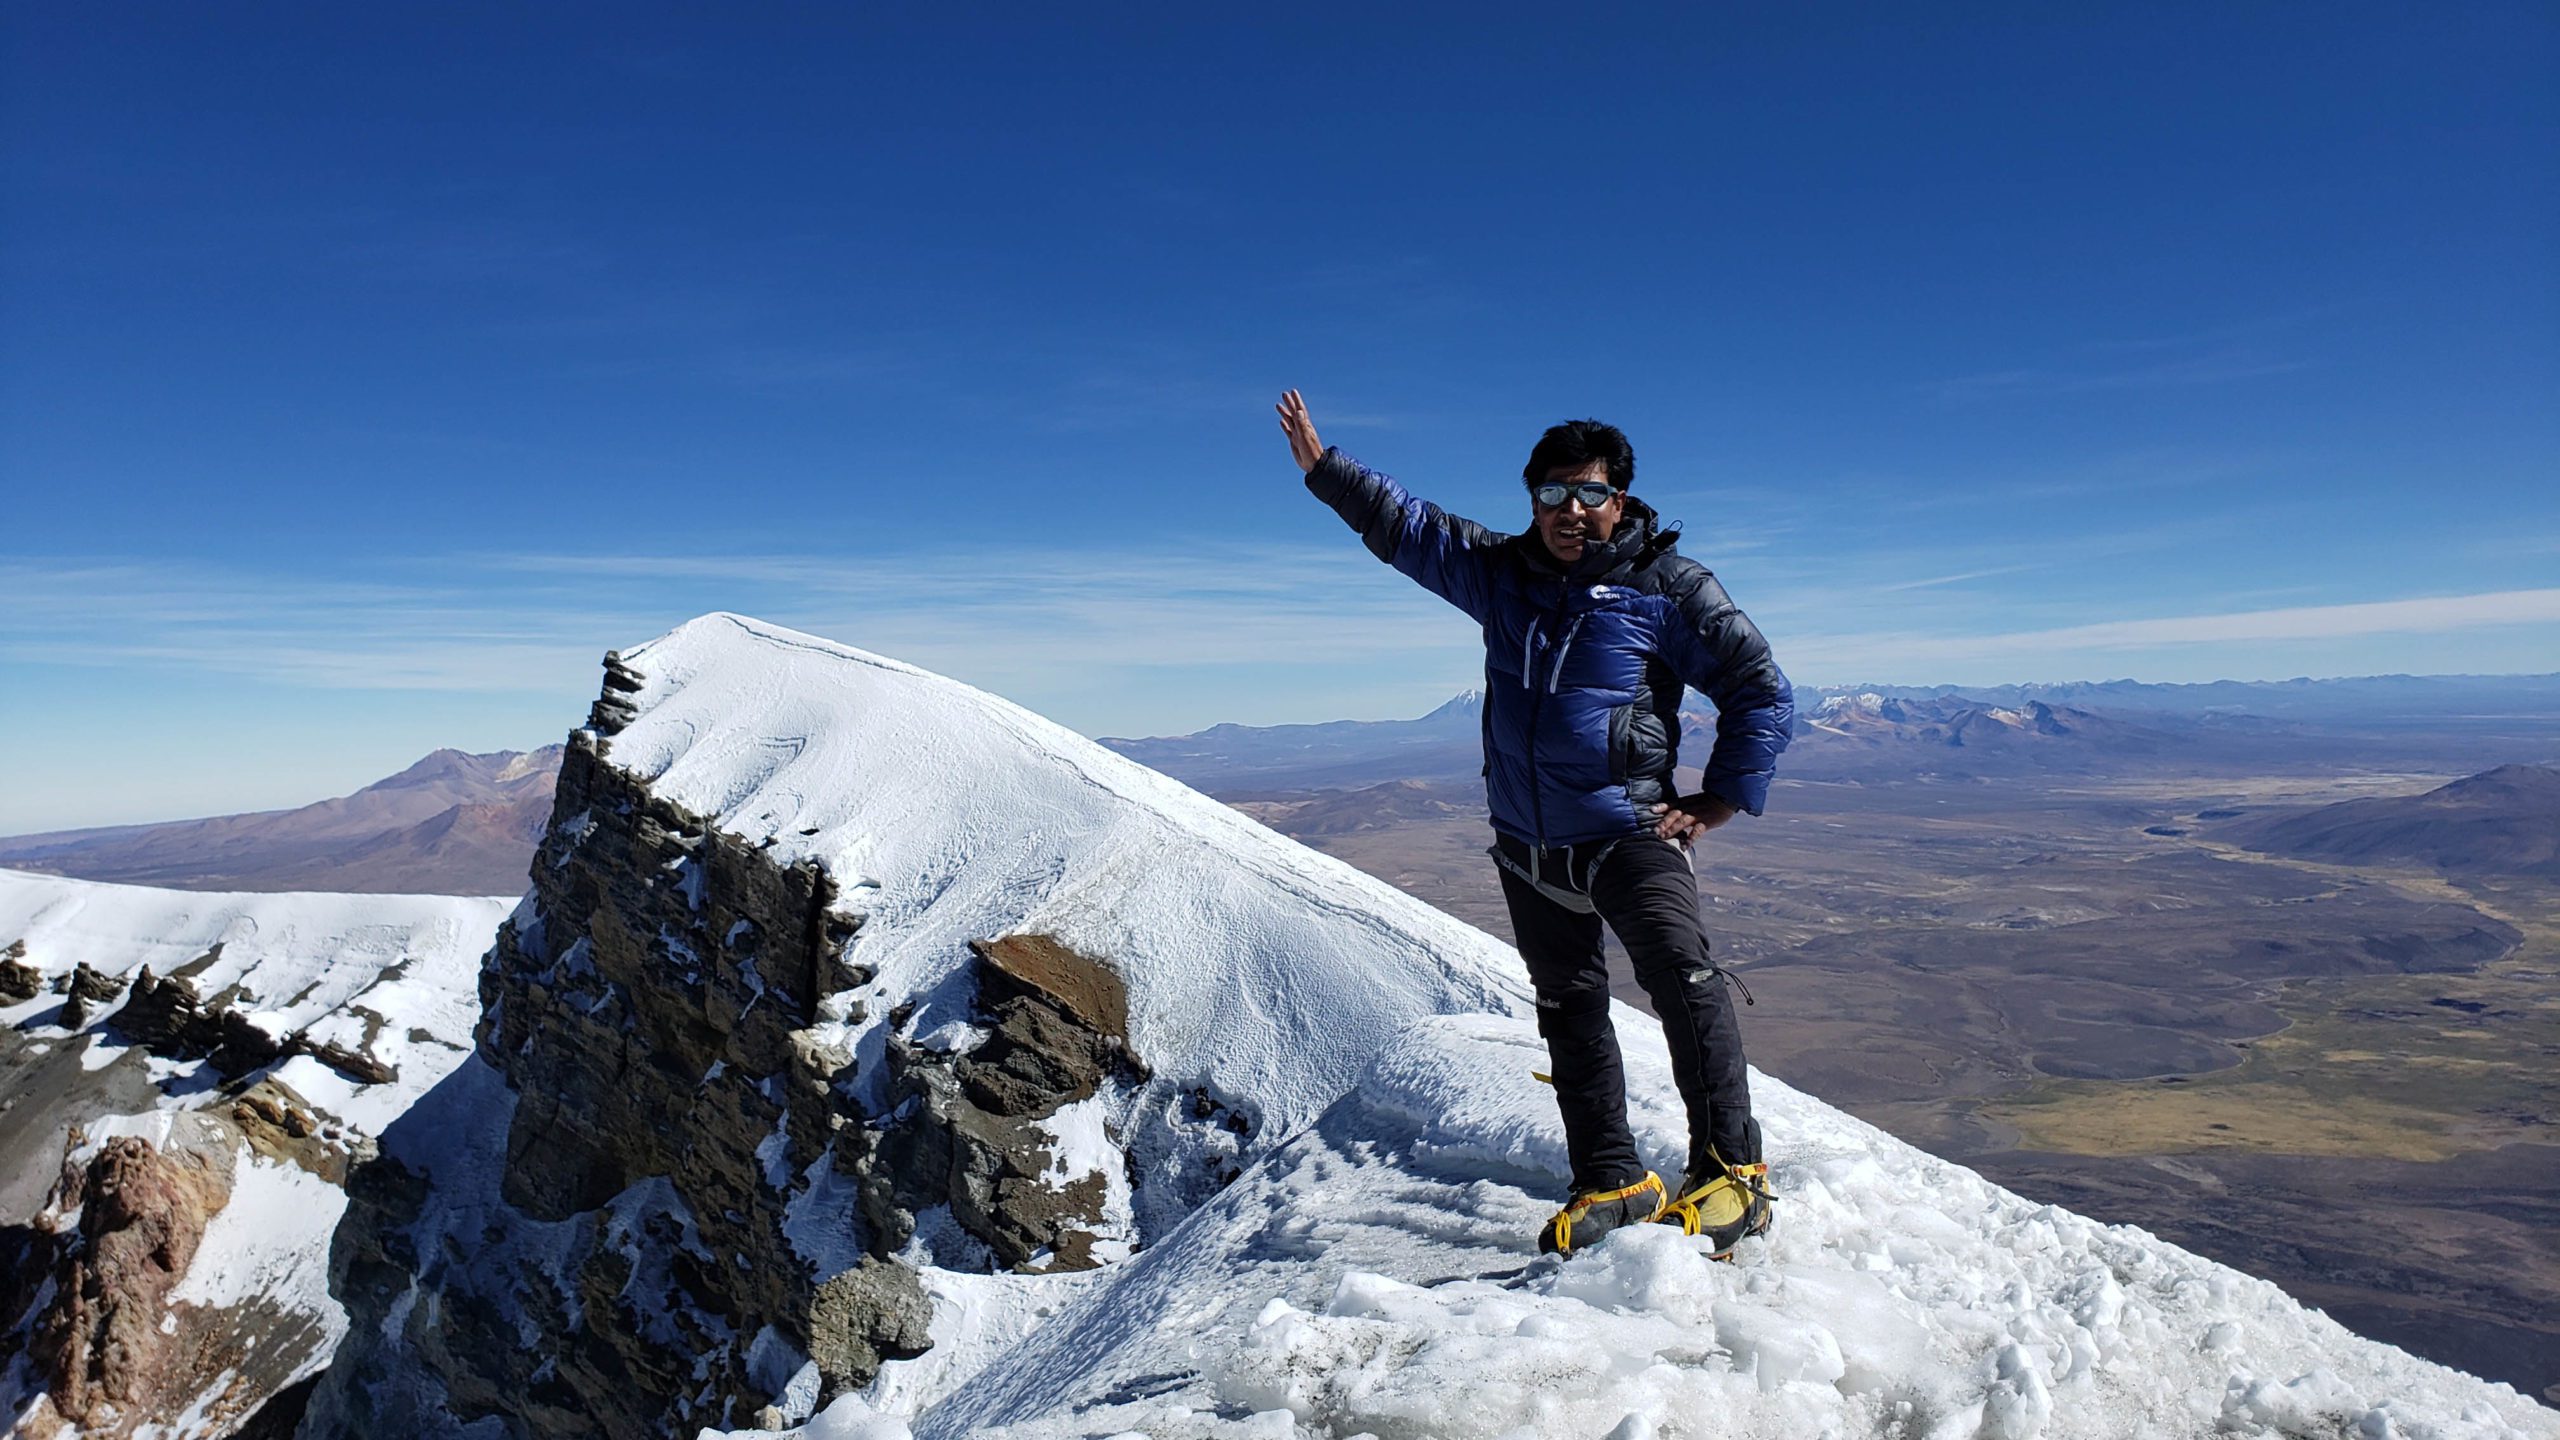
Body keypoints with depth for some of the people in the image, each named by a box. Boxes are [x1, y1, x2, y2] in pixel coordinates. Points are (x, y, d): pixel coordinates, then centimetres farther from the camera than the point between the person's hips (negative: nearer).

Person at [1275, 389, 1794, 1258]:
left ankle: (1732, 1170, -9)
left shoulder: (1668, 588, -6)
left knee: (1682, 980, -23)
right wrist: (1323, 467, 11)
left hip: (1629, 834, -5)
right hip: (1529, 845, 5)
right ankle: (1612, 1181, 22)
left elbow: (1762, 694, -2)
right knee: (1569, 1011, 10)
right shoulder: (1500, 574, 7)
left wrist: (1719, 801, -6)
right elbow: (1404, 526, 15)